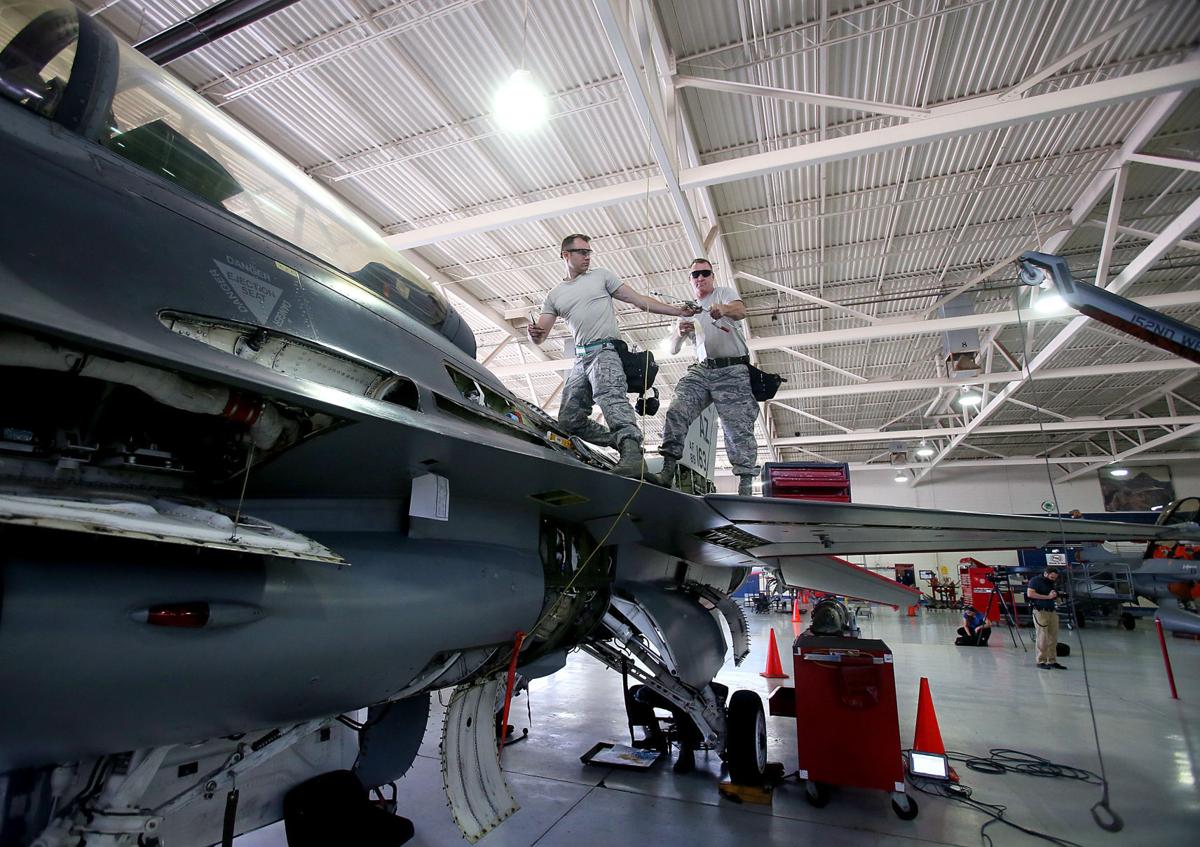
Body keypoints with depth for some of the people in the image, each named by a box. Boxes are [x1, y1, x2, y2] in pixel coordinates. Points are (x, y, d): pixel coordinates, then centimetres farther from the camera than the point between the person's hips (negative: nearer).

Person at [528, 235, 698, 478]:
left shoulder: (601, 276, 15)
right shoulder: (554, 295, 22)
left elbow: (639, 300, 11)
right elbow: (539, 336, 15)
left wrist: (677, 311, 1)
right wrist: (534, 334, -11)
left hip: (605, 351, -5)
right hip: (580, 359, 6)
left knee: (610, 396, -34)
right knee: (569, 419, -4)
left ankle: (631, 451, -53)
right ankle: (622, 443, -1)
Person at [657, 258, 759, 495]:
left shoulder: (723, 292, 11)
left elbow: (741, 311, -13)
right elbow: (673, 349, 16)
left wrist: (724, 309, -38)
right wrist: (680, 333, -8)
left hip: (733, 371, -4)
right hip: (701, 370, 4)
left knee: (739, 430, -9)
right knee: (676, 413, -19)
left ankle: (745, 487, -8)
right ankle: (667, 471, -22)